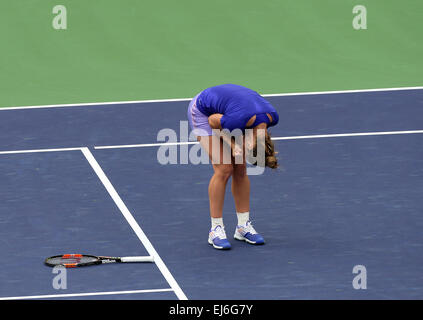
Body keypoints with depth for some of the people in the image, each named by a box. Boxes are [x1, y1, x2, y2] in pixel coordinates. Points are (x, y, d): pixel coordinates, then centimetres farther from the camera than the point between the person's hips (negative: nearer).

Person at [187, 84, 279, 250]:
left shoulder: (272, 117, -24)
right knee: (224, 169, -14)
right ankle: (216, 230, -6)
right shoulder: (238, 119, -41)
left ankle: (243, 226, 10)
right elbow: (213, 120, -20)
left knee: (240, 170, 0)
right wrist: (232, 143, -26)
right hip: (202, 110, -6)